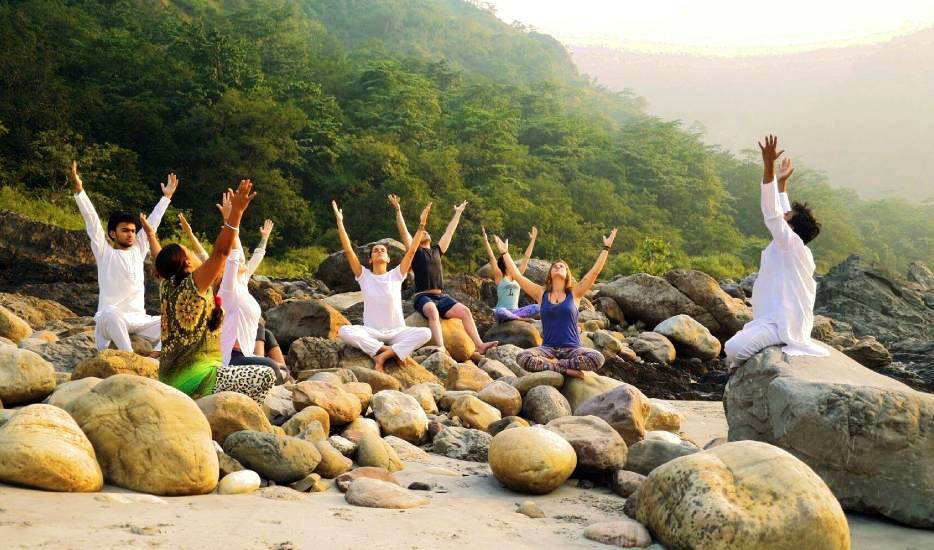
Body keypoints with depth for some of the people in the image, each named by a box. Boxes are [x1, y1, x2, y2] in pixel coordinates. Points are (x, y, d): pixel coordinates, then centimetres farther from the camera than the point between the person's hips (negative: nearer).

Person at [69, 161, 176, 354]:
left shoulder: (138, 250, 15)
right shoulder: (105, 253, 4)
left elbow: (152, 221, 20)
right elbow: (92, 220, -5)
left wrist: (167, 196, 26)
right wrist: (79, 190, -12)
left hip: (138, 320, 5)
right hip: (110, 320, -5)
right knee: (111, 315, -40)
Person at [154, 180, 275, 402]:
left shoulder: (167, 286, 6)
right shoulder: (192, 286, -14)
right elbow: (221, 252, -23)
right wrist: (236, 212, -25)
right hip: (193, 381, -9)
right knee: (266, 375, -6)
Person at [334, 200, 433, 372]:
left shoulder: (396, 275, 2)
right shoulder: (364, 275, 1)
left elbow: (411, 251, -5)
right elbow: (348, 250, -8)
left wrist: (421, 224, -11)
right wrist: (340, 221, -12)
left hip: (397, 332, 0)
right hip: (371, 332, 0)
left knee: (425, 333, -28)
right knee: (344, 331, -30)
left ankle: (383, 356, -26)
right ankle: (391, 351, -23)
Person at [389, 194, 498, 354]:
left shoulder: (437, 250, 23)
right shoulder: (415, 251, 11)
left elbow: (449, 232, 30)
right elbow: (403, 231, 1)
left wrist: (458, 213, 36)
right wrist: (398, 210, -7)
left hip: (441, 296, 5)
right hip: (423, 297, -5)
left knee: (465, 311, -18)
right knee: (433, 312, -38)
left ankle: (479, 345, -25)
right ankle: (441, 349, -54)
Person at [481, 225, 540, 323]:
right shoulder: (499, 277, 1)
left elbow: (526, 257, 15)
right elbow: (491, 257, -9)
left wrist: (532, 240, 15)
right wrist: (485, 240, -17)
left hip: (515, 311, 4)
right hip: (503, 310, -4)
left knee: (536, 308, -19)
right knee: (500, 312, -41)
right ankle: (521, 318, -19)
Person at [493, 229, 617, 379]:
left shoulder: (574, 294, 7)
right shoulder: (541, 294, 9)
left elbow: (595, 271, 2)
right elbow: (517, 275, 7)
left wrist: (606, 247, 2)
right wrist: (505, 252, 9)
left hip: (571, 348, 0)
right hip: (548, 348, 0)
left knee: (597, 358, -32)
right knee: (523, 358, -31)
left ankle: (552, 363, -18)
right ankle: (565, 368, -24)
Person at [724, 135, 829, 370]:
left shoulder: (791, 243, -14)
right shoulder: (790, 245, 11)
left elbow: (772, 212, -24)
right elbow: (779, 212, 25)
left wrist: (768, 166, -29)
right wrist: (782, 183, 32)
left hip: (782, 323, -11)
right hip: (778, 319, 11)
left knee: (733, 348, -29)